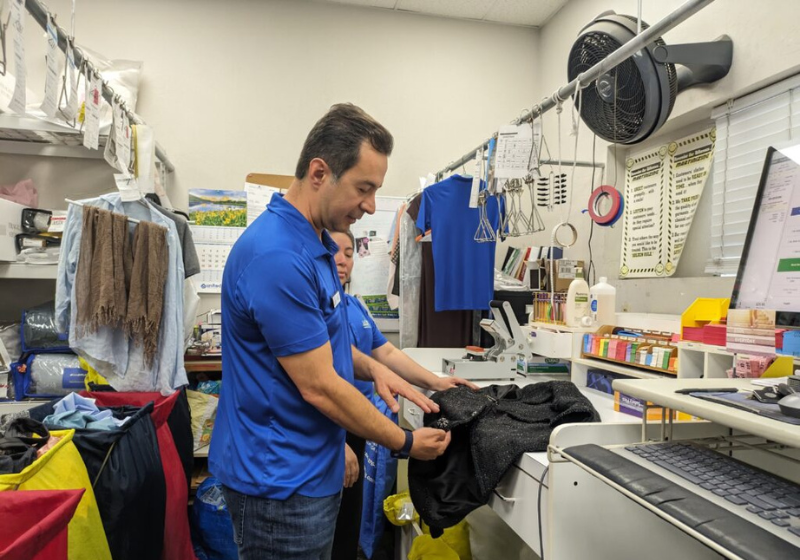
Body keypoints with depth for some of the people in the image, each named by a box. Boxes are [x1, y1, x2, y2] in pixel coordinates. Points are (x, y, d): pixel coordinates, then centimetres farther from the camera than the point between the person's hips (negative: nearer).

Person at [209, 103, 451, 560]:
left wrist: (373, 369, -2)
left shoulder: (315, 243, 4)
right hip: (280, 483, -9)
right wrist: (405, 443, -11)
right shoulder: (278, 257, -27)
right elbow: (319, 387, -24)